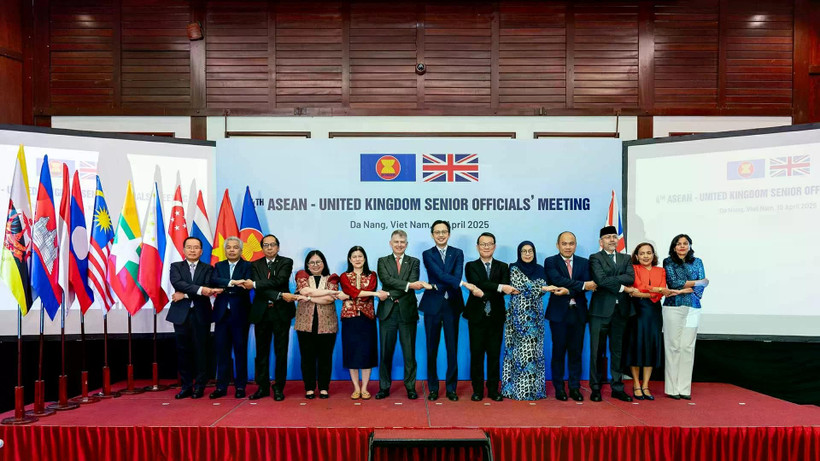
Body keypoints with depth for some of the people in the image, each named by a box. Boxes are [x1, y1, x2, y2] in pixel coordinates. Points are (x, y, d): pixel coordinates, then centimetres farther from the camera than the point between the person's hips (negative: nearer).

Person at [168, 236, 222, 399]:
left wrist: (185, 295, -13)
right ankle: (186, 386, 15)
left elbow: (209, 290, -7)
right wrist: (200, 290, -24)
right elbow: (177, 283, -12)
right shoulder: (176, 267, 9)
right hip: (181, 314, 1)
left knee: (200, 351, 2)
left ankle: (199, 386, 12)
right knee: (183, 351, 5)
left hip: (201, 315, -1)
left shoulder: (207, 268, 8)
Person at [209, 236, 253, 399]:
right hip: (222, 314, 3)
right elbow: (214, 281, -9)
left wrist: (224, 289, -17)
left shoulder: (247, 266, 2)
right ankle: (221, 387, 15)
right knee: (222, 351, 7)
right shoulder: (219, 266, 12)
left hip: (239, 314, -3)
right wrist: (232, 283, -24)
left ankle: (240, 386, 12)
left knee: (240, 351, 3)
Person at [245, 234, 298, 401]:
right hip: (261, 312, 2)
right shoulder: (255, 265, 7)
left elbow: (279, 281, -15)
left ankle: (279, 387, 12)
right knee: (261, 351, 8)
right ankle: (263, 387, 18)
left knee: (281, 352, 2)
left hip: (281, 312, -2)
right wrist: (280, 295, -19)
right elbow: (260, 290, -7)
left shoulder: (286, 262, 3)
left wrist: (255, 284, -16)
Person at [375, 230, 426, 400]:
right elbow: (387, 280, -10)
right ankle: (384, 387, 17)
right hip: (387, 312, 0)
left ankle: (410, 387, 15)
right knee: (386, 352, 6)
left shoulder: (414, 262, 8)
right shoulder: (382, 261, 8)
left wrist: (392, 294, -18)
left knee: (409, 352, 5)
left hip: (407, 311, 0)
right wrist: (408, 285, -23)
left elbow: (413, 283, -8)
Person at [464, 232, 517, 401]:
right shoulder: (471, 266, 5)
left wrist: (484, 293, -22)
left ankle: (493, 390, 15)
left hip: (496, 316, 1)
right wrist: (500, 287, -27)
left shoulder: (503, 267, 9)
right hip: (477, 316, -1)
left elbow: (505, 290, -8)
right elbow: (478, 284, -15)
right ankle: (477, 390, 13)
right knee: (476, 354, 3)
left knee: (494, 354, 5)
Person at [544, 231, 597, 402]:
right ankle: (559, 388, 12)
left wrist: (569, 290, -19)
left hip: (578, 313, 3)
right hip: (559, 312, -2)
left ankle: (575, 388, 16)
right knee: (558, 351, 3)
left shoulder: (584, 263, 10)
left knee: (576, 351, 6)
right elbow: (558, 280, -17)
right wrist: (582, 285, -19)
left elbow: (589, 284, -5)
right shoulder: (550, 262, 1)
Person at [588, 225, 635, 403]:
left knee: (618, 350, 10)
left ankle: (617, 387, 18)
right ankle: (595, 388, 9)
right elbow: (601, 280, -14)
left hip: (621, 310, 4)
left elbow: (631, 278, -3)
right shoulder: (595, 258, 2)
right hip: (601, 309, -4)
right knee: (597, 350, 1)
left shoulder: (626, 259, 15)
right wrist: (620, 286, -8)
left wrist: (611, 280, -12)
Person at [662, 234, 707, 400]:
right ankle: (672, 388, 2)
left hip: (692, 308, 2)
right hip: (673, 307, -2)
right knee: (673, 346, -3)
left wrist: (683, 290, -10)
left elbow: (702, 286, 4)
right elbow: (673, 282, -5)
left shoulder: (697, 262, 14)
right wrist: (696, 283, 0)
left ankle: (684, 388, 6)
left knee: (688, 347, 0)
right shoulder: (668, 262, 7)